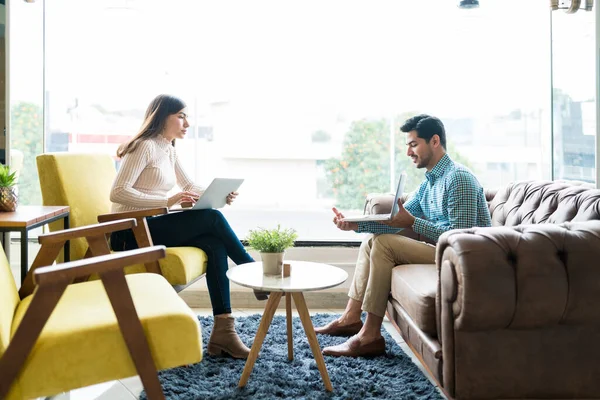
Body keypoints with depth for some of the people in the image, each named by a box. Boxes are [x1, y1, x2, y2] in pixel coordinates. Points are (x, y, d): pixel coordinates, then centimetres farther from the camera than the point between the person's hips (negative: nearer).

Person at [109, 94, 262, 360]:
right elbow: (118, 192, -21)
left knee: (215, 244, -17)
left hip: (151, 227, 8)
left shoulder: (169, 151, 15)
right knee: (212, 219, -23)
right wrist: (168, 201, -30)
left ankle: (223, 331, -19)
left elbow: (188, 185, 21)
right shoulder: (145, 146, -12)